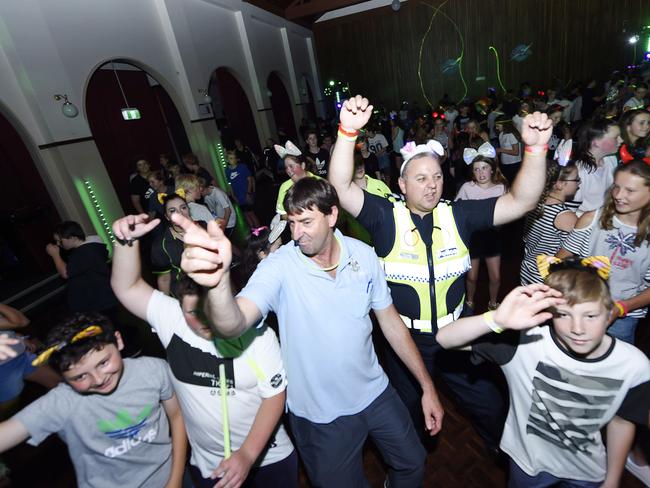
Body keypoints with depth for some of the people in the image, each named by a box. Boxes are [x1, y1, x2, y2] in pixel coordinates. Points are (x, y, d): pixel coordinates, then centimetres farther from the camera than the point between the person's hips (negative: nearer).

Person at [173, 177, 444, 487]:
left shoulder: (363, 255, -11)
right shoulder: (279, 267, -23)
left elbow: (390, 321, -2)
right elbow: (232, 326, -39)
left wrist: (427, 385, 0)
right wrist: (218, 281, -61)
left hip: (375, 394, 4)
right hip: (321, 415, -3)